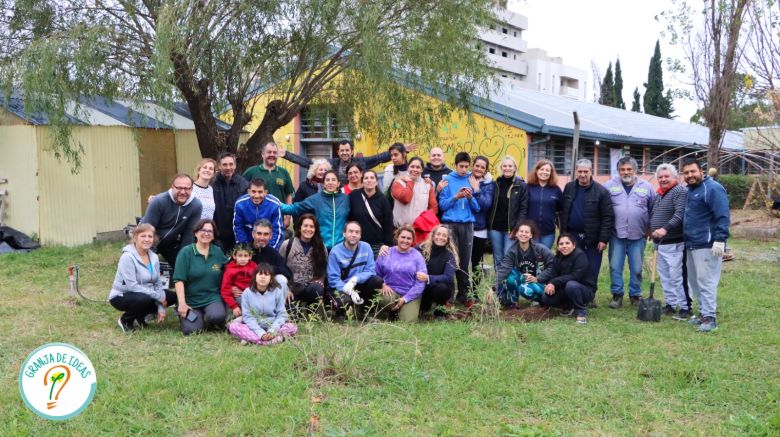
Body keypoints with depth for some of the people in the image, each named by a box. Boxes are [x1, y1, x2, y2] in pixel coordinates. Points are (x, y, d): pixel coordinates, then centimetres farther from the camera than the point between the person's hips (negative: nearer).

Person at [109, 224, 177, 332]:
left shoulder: (154, 257, 0)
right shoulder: (127, 257, -21)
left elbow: (158, 283, 1)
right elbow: (132, 286, -26)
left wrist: (161, 309, -9)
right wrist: (159, 296, -25)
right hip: (121, 297, -7)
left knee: (173, 297, -5)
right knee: (145, 299, -36)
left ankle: (139, 316, 10)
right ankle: (125, 320, -6)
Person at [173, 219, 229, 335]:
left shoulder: (218, 252, 6)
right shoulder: (186, 252, -4)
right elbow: (179, 280, -10)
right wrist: (182, 303, -17)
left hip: (213, 298, 2)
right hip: (191, 300, -1)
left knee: (217, 316, -31)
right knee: (191, 330, -21)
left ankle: (209, 321, 6)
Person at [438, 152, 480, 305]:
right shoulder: (448, 180, 4)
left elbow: (477, 207, 7)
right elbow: (442, 205, -2)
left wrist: (470, 197, -11)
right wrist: (455, 197, -15)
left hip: (467, 224, 2)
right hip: (450, 224, -2)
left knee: (464, 260, 2)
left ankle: (463, 293, 9)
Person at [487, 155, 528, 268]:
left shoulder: (521, 186, 0)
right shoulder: (496, 184, 8)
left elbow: (523, 208, -4)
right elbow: (490, 206, 9)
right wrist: (488, 225, 2)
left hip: (511, 228, -3)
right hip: (495, 227, 3)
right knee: (498, 258, 9)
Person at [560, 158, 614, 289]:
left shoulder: (601, 191, -7)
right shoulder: (569, 188, 6)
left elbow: (608, 217, -9)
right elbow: (563, 213, 11)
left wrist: (604, 239, -12)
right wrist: (563, 233, 6)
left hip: (592, 239, -3)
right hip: (572, 236, 3)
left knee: (591, 273, 3)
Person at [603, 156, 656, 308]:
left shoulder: (646, 187, 4)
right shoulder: (609, 186, 1)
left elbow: (653, 210, 12)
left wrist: (649, 229, 8)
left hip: (638, 236, 0)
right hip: (616, 235, 0)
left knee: (636, 269, 6)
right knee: (615, 267, 1)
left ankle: (635, 295, 20)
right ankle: (617, 295, 13)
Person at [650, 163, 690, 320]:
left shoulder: (680, 191, -11)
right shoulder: (659, 195, 19)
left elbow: (680, 214, -24)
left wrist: (666, 229, -33)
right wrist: (652, 231, 23)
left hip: (674, 244, -9)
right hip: (660, 243, 9)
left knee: (677, 277, -9)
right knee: (664, 277, 13)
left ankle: (685, 308, -3)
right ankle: (670, 304, 22)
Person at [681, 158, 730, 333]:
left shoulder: (712, 188, -13)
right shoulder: (690, 190, 17)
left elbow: (722, 216, -19)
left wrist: (720, 239, -25)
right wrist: (686, 240, 24)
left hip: (707, 246, -10)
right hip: (691, 245, 10)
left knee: (706, 282, -10)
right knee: (695, 283, 14)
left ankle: (710, 318, -7)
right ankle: (703, 313, 23)